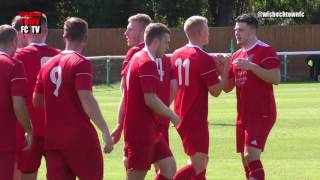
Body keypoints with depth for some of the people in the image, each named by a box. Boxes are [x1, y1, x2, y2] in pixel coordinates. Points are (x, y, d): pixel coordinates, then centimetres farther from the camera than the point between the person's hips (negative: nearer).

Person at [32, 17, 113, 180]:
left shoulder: (48, 65, 10)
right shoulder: (81, 63, -9)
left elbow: (36, 101, 15)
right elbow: (87, 100, -19)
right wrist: (105, 130, -20)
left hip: (52, 139, 5)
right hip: (80, 137, -5)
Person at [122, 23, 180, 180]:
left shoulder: (136, 59, 15)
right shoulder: (148, 63, -16)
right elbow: (150, 99, -23)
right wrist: (171, 115, -9)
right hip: (141, 131, -10)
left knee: (169, 166, 11)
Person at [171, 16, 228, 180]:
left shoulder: (177, 55, 8)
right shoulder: (205, 60, -15)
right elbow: (215, 91, -12)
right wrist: (224, 74, 5)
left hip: (181, 116, 9)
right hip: (196, 119, -9)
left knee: (201, 161, 17)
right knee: (198, 164, -11)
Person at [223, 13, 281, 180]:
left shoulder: (265, 51, -8)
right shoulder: (236, 56, 16)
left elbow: (276, 78, -18)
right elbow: (227, 87, 18)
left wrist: (251, 66, -24)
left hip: (262, 114, -8)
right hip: (243, 115, 8)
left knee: (251, 155, -19)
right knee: (246, 159, 9)